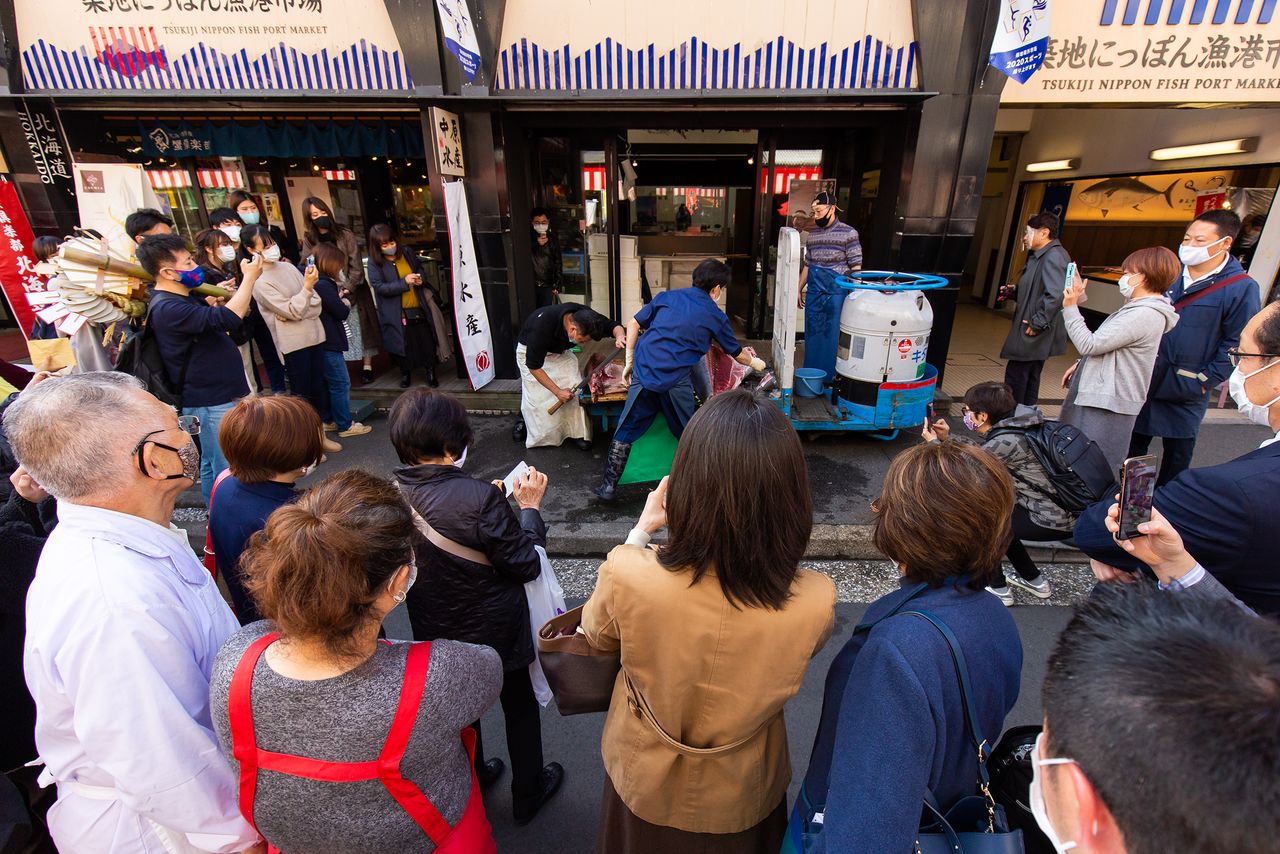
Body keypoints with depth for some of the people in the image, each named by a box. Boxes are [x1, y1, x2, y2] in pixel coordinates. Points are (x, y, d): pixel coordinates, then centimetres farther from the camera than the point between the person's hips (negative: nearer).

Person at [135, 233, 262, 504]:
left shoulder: (183, 300, 13)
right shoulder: (167, 308, -20)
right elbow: (230, 319, -32)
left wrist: (218, 301, 7)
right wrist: (249, 277, -20)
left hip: (221, 396, 10)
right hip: (212, 402, -10)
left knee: (212, 464, 18)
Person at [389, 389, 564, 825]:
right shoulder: (479, 497, -35)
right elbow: (525, 565, -24)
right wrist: (530, 507, -13)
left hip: (436, 633, 5)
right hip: (494, 630, -5)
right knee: (519, 706, 23)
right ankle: (527, 793, 45)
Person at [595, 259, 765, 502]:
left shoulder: (667, 296, 15)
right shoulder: (715, 316, 10)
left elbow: (633, 324, 11)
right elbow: (737, 355, 22)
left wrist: (629, 361, 16)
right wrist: (755, 362, 43)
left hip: (643, 370, 3)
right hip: (675, 379, -3)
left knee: (626, 429, 12)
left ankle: (608, 486, 17)